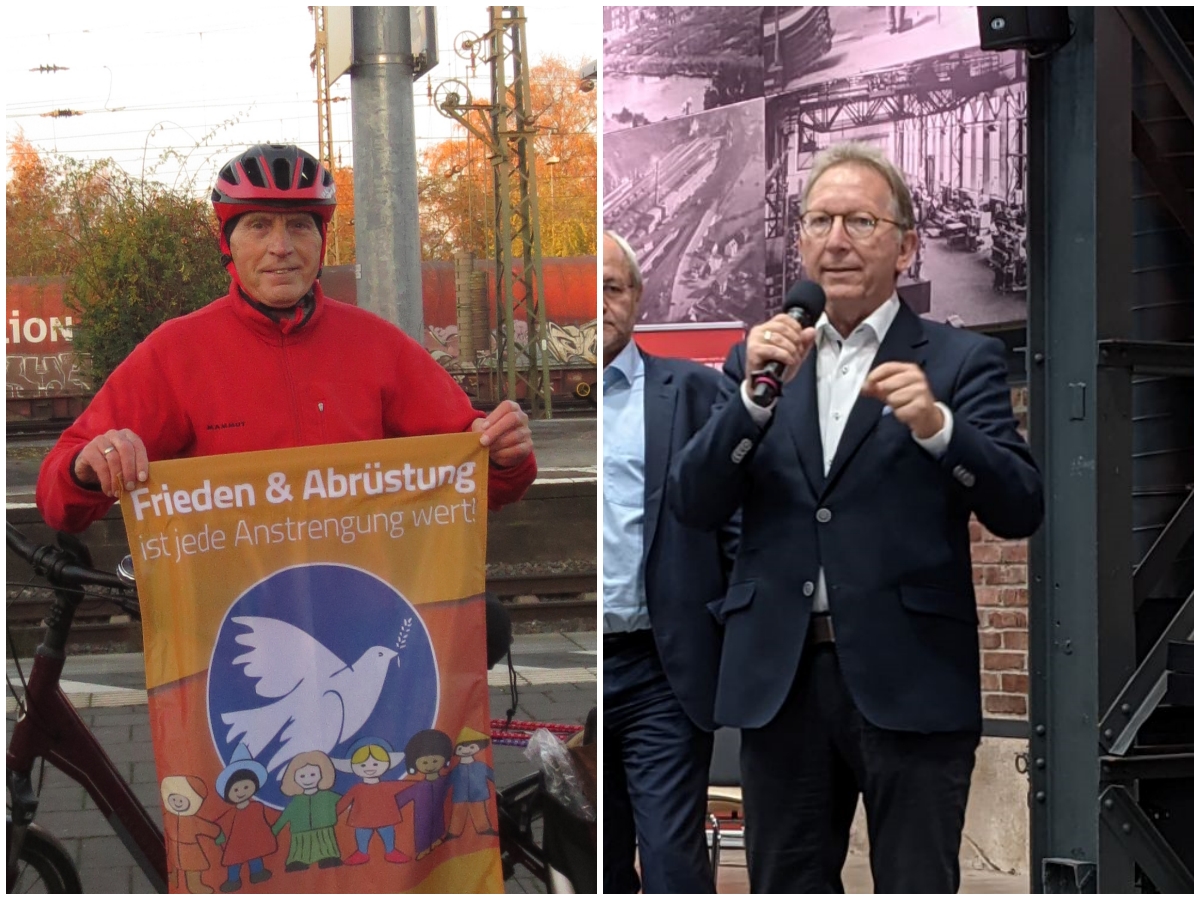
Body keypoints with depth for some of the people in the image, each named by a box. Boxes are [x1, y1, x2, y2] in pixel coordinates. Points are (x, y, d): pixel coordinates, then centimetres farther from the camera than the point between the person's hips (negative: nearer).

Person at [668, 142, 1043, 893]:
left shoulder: (961, 360, 3)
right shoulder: (763, 359, 12)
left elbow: (1020, 511, -7)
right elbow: (695, 506, 2)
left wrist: (935, 424, -24)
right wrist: (757, 393, -13)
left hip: (909, 681, -3)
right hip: (781, 678, 3)